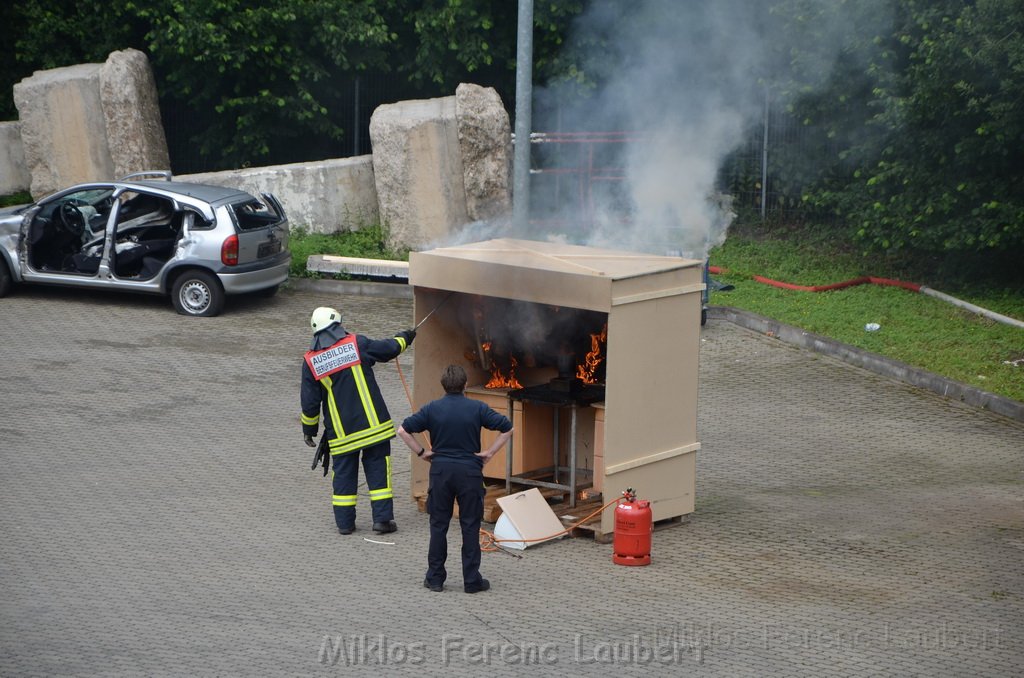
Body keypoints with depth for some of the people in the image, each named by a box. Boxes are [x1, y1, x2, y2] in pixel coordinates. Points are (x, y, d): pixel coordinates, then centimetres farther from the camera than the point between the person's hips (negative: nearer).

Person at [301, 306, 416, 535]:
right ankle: (382, 518, 3)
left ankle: (344, 522, 12)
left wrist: (309, 429, 13)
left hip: (340, 431, 1)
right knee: (378, 469, 6)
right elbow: (389, 349, 11)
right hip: (372, 423, -1)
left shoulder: (311, 361, -2)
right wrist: (405, 337, 32)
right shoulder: (357, 344, -5)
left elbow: (310, 402, 0)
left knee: (344, 473, 11)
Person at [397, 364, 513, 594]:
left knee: (438, 525, 9)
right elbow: (507, 428, -3)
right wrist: (490, 452, 2)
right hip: (470, 471, -1)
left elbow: (403, 431, -3)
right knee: (470, 526, 5)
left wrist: (421, 452, 5)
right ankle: (472, 580, 6)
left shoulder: (432, 409, -2)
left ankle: (435, 578, 11)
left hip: (441, 470, 1)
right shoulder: (477, 409, -3)